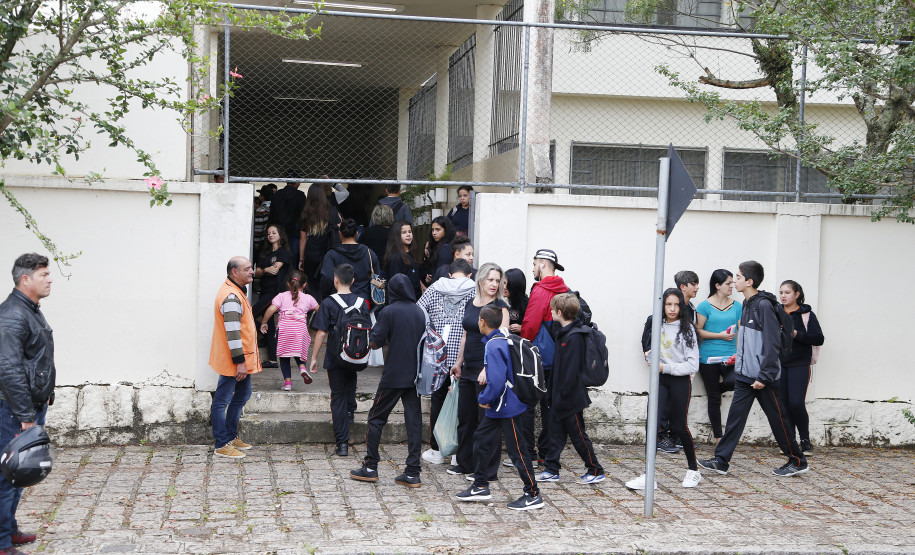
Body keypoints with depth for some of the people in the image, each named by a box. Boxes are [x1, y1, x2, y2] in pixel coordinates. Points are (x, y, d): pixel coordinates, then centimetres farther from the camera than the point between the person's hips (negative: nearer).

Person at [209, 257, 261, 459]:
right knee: (222, 401, -2)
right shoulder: (231, 296, -20)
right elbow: (232, 332, -24)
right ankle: (222, 445, 3)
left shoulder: (237, 292, 13)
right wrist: (239, 362, -24)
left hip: (243, 360, 11)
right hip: (231, 361, -11)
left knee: (242, 395, 20)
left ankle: (231, 436, 31)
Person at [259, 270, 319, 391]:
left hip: (284, 328, -1)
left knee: (284, 356, 9)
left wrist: (264, 322, 9)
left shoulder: (282, 296, 9)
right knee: (299, 353, 16)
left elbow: (271, 309, -2)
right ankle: (302, 367, -15)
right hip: (300, 328, 1)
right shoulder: (308, 298, 13)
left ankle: (287, 381, 3)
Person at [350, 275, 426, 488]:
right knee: (414, 422, 4)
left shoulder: (389, 312, -9)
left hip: (393, 376, -4)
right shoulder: (420, 312, 5)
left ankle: (370, 467, 12)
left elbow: (375, 343, -9)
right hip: (415, 375, 4)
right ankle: (413, 473, 3)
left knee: (376, 418, 9)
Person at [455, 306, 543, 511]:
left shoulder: (494, 346, -21)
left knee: (517, 450, -3)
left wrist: (484, 399, -13)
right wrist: (484, 398, 17)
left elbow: (497, 381, -29)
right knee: (482, 439, 17)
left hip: (507, 408, -11)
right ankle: (480, 487, 26)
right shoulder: (503, 340, 9)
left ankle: (533, 495, 5)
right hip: (498, 408, 11)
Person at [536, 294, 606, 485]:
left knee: (578, 435, 1)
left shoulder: (574, 337, -20)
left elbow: (571, 371, -23)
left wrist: (562, 396, -22)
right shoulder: (563, 332, 10)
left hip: (570, 398, -9)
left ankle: (596, 471, 11)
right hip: (559, 397, 9)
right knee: (556, 432, 12)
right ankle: (551, 469, 19)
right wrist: (552, 390, 15)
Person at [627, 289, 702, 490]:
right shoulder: (658, 326, 8)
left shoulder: (686, 329, -8)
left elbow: (693, 365, -12)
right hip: (660, 379, 4)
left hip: (680, 381, -4)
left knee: (678, 426, 5)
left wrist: (665, 367, -17)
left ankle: (693, 470, 28)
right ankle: (649, 476, -8)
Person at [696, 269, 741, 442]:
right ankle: (718, 437, 14)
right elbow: (698, 331, -4)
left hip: (729, 356, 3)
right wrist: (720, 335, -13)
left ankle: (717, 387, 12)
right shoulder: (705, 306, -2)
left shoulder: (737, 306, 9)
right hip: (709, 357, -2)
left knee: (734, 382, -26)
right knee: (713, 398, 2)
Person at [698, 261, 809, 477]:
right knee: (736, 415, 5)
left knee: (777, 418, 3)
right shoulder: (747, 304, 11)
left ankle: (798, 461, 16)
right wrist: (740, 356, 19)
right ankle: (721, 460, 6)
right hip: (744, 374, 8)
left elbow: (772, 344, -19)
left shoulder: (764, 305, -16)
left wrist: (764, 376, -20)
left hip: (763, 376, -8)